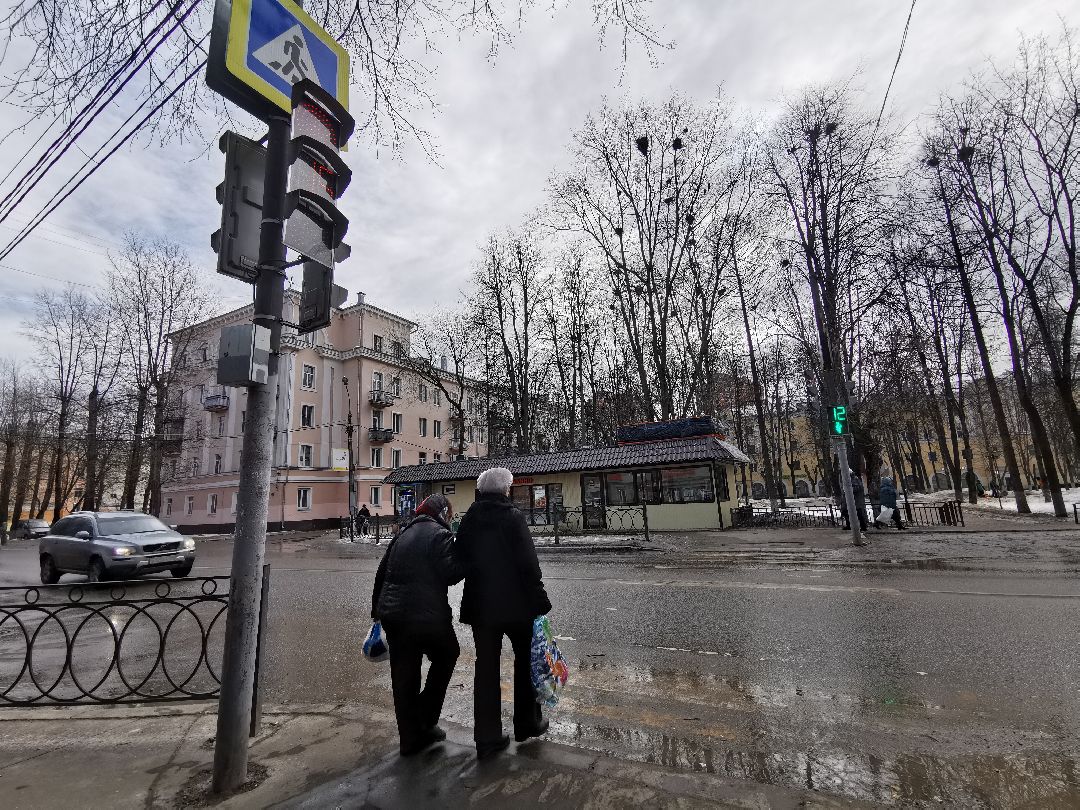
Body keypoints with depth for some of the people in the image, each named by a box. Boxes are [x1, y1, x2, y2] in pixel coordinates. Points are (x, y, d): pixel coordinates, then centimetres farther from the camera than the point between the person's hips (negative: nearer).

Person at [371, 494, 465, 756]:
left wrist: (377, 608, 28)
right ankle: (425, 719, 17)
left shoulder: (404, 534, 15)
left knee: (403, 677, 15)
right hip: (426, 615, -7)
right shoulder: (440, 534, -8)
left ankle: (410, 738, 26)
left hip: (392, 614, 7)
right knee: (446, 656, 18)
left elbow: (381, 573, 19)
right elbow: (450, 574, -17)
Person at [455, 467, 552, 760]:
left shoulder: (469, 519, 3)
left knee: (486, 666, 12)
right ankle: (527, 723, 30)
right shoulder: (512, 516, -13)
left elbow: (461, 561, 10)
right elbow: (528, 563, -16)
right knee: (525, 659, 17)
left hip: (480, 604, 4)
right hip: (515, 603, -4)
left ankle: (487, 738, 18)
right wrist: (540, 601, -10)